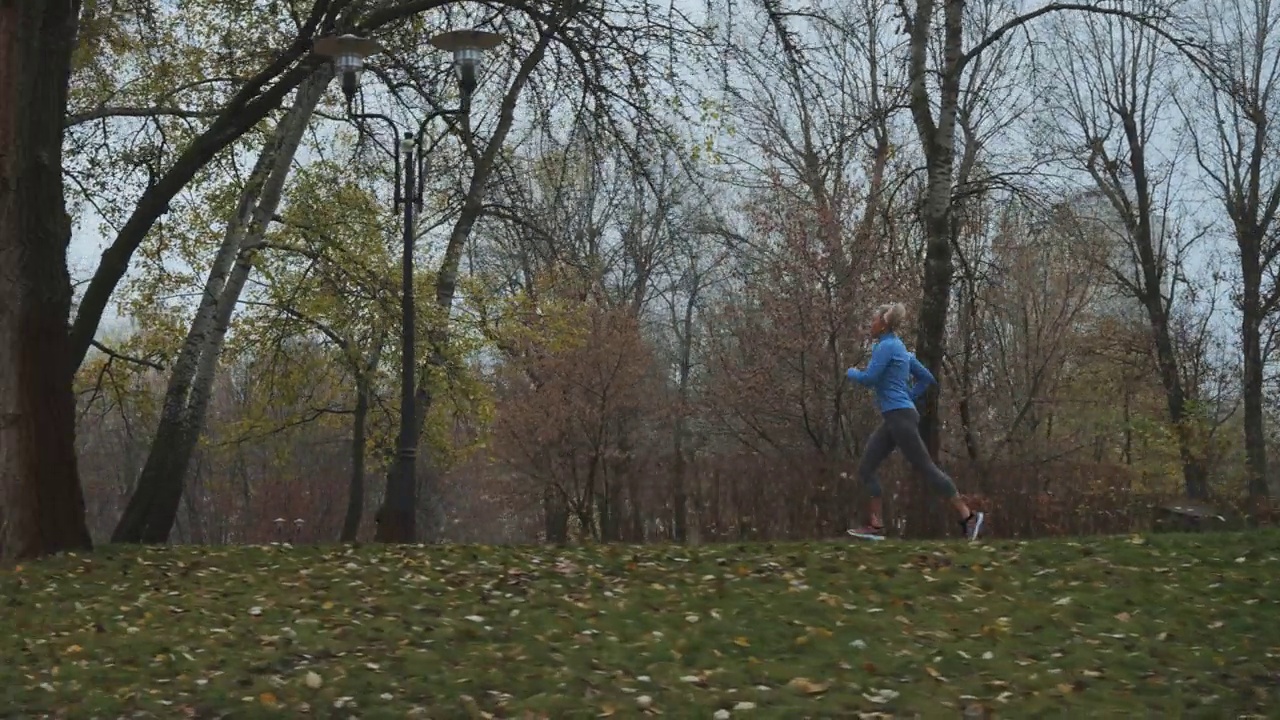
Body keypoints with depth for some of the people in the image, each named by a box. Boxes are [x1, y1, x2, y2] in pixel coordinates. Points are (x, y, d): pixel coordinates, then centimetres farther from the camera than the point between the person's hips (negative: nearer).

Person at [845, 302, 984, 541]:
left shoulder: (886, 346, -10)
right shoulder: (898, 348, 19)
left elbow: (869, 378, -19)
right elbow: (926, 378, 23)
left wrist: (851, 372, 1)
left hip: (900, 417, -10)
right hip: (893, 420, 10)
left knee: (926, 468, -7)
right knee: (865, 468, 5)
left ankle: (968, 516, -1)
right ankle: (876, 525, 3)